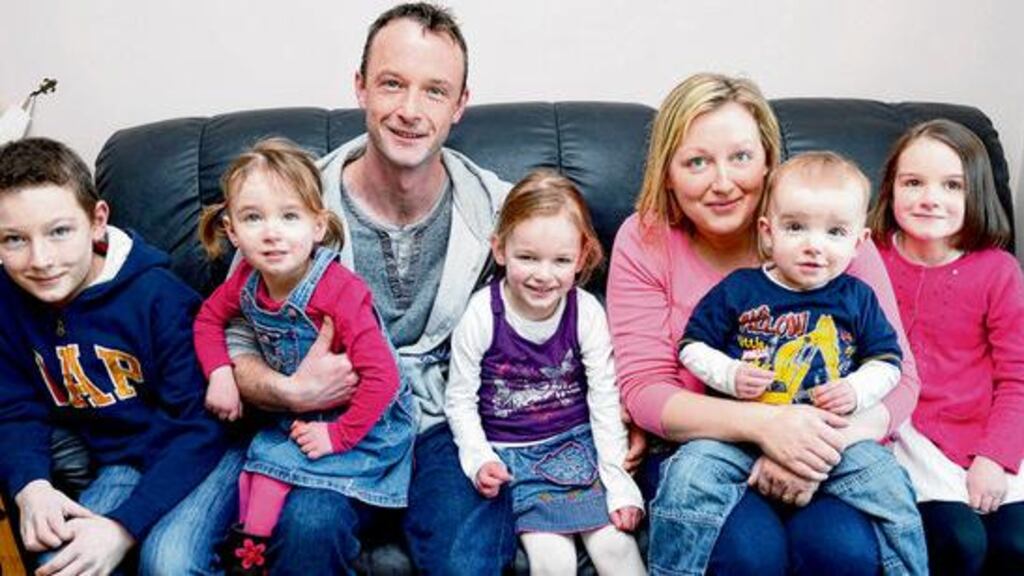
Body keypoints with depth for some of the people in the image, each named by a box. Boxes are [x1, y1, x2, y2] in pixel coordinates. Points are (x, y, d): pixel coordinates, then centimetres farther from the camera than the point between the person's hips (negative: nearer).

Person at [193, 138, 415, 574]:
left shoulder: (340, 292, -30)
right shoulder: (247, 279, -10)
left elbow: (381, 377, -31)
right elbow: (208, 318, 10)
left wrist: (337, 436, -26)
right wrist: (220, 373, -6)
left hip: (363, 420, -6)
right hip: (299, 413, 6)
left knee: (274, 465, -16)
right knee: (253, 469, -7)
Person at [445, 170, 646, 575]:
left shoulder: (587, 312, -10)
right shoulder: (482, 314, -13)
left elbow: (605, 401, -4)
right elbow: (460, 400, -3)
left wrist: (620, 484, -5)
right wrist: (479, 459, -15)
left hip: (576, 442, 2)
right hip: (507, 452, -1)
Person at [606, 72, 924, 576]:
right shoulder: (644, 241, -5)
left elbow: (898, 377, -6)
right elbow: (644, 389, -10)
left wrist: (825, 445, -26)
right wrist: (762, 423, -27)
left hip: (819, 451, 1)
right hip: (702, 448, -1)